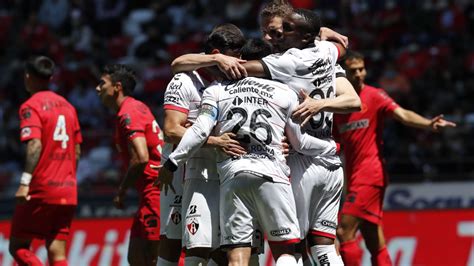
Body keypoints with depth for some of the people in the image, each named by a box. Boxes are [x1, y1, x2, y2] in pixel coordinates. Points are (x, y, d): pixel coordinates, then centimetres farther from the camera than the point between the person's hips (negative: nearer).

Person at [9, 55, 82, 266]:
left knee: (18, 247, 1)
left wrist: (24, 182, -23)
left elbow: (35, 145, -19)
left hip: (41, 191, -6)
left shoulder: (31, 106, -6)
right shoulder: (67, 106, 15)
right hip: (68, 191, 6)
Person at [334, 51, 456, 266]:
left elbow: (402, 115, -17)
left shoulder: (374, 96, -3)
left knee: (345, 232, -14)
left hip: (370, 174, -6)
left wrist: (428, 124, -34)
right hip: (354, 176, 6)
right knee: (376, 245, 7)